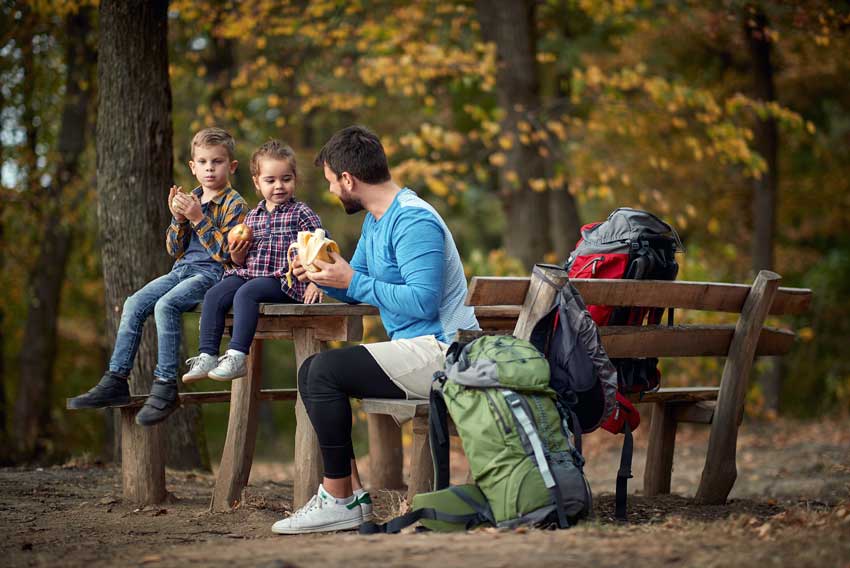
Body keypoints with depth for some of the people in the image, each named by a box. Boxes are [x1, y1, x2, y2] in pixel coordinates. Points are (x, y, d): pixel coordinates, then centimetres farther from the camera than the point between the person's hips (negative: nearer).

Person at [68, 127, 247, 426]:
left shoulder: (234, 205, -4)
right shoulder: (190, 199, 16)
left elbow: (224, 252, -14)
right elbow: (175, 249, 14)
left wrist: (199, 218, -17)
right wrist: (179, 219, -4)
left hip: (210, 273, -7)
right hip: (181, 269, 7)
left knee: (165, 305, -30)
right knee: (134, 304, -10)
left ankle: (165, 386, -28)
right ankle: (115, 381, -8)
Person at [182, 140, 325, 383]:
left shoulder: (301, 213, 1)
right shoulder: (252, 216, 18)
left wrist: (315, 283, -16)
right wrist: (237, 257, 1)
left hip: (284, 279, -7)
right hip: (249, 274, 7)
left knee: (245, 293, -32)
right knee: (214, 295, -15)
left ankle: (237, 357, -36)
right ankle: (207, 356, -16)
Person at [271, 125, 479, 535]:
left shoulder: (414, 221, -17)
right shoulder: (374, 220, 16)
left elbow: (423, 302, -26)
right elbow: (356, 289, 24)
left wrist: (353, 281, -21)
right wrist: (321, 276, 3)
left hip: (439, 350, -11)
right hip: (415, 350, 11)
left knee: (324, 370, -21)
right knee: (312, 371, 11)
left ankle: (339, 501, -15)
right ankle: (351, 490, 5)